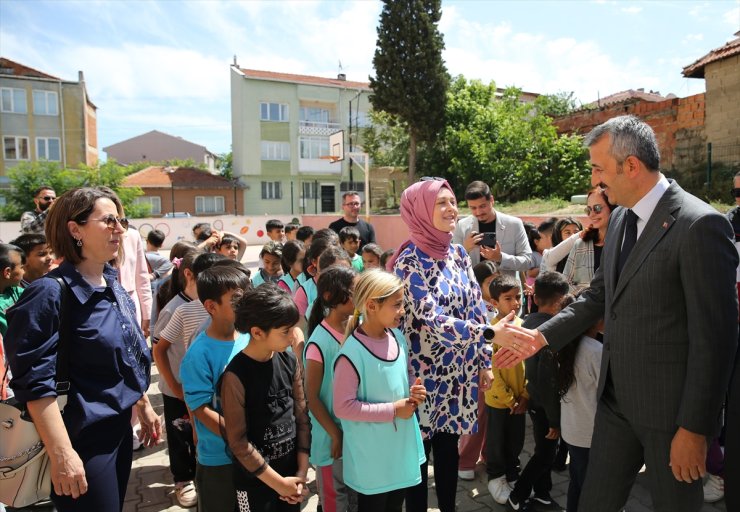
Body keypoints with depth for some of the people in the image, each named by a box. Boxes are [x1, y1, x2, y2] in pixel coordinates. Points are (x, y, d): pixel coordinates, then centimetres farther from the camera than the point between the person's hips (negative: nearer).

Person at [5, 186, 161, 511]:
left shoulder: (114, 286, 5)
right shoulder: (51, 293, -20)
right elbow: (35, 381, -22)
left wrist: (144, 407, 18)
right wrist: (61, 454, -23)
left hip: (120, 429, 8)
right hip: (83, 441, -8)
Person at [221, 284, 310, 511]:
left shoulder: (290, 361, -5)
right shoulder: (236, 375, -21)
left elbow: (301, 415, 1)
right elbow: (238, 441, -16)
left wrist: (302, 471, -2)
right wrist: (279, 483, -11)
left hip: (291, 471, 5)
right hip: (255, 481, -4)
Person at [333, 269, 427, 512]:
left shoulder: (397, 337, -3)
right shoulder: (352, 353, -26)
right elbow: (343, 406, -23)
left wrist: (414, 391, -8)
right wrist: (393, 410, -21)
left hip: (402, 444, 7)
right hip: (372, 455, -7)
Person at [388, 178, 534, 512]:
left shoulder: (457, 253, 2)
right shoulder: (409, 262, -17)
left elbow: (476, 307, 7)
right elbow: (432, 319, -26)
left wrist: (484, 361, 7)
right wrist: (491, 333, -35)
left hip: (458, 370, 6)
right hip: (425, 372, -5)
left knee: (449, 446, 19)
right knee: (420, 450, 10)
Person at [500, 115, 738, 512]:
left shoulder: (699, 225, -19)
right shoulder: (621, 218, 6)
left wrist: (695, 428, -15)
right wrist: (542, 336, 5)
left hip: (669, 406, -7)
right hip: (616, 397, 7)